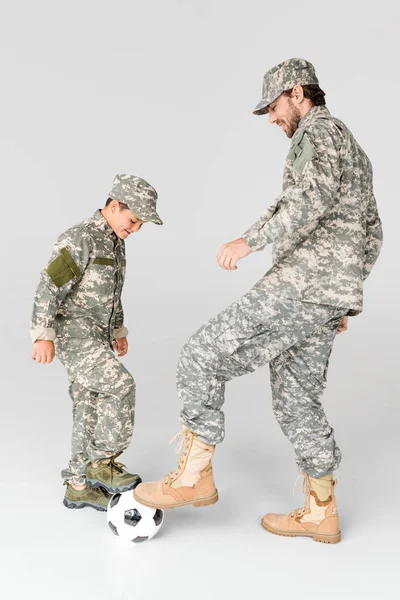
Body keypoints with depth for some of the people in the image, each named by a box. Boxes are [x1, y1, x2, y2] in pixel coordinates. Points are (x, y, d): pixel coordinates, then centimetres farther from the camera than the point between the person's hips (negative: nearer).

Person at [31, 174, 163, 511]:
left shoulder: (115, 242, 12)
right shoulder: (81, 239, -16)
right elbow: (50, 287, -20)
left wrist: (118, 330, 25)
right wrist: (44, 336, -23)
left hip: (95, 335, 9)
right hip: (73, 333, -9)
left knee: (91, 408, 9)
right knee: (121, 386, -19)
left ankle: (78, 486, 18)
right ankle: (103, 462, -5)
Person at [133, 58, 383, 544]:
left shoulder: (320, 132, -4)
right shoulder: (352, 151, 27)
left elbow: (314, 198, -26)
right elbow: (370, 235, 29)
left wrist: (251, 239, -23)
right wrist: (343, 297, 29)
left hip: (300, 288, -10)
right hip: (321, 298, 10)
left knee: (202, 358, -6)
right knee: (297, 403, 15)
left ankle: (194, 475, 1)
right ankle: (320, 514, 24)